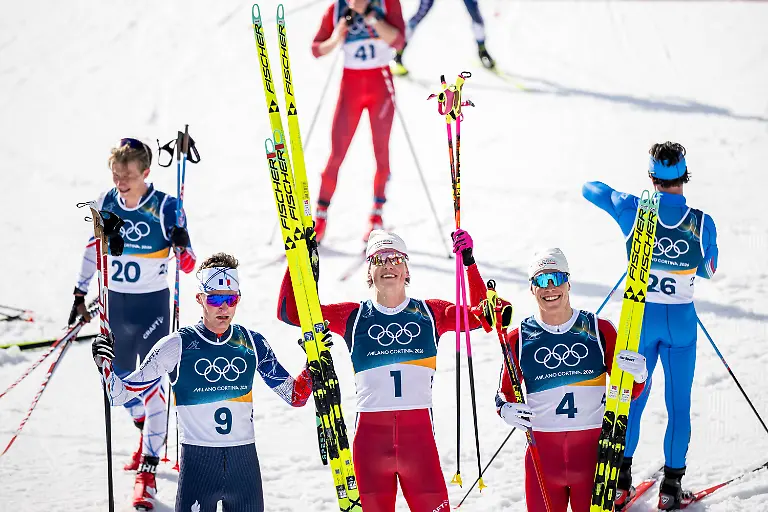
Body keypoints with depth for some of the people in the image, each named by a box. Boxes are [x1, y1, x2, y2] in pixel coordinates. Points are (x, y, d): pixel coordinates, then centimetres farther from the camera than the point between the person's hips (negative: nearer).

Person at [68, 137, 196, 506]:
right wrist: (80, 294, 14)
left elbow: (187, 266, -13)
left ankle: (151, 457, 1)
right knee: (119, 377, 14)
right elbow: (93, 250, 12)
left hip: (152, 303, -5)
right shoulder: (106, 204, -3)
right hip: (115, 303, 5)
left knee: (150, 379, -6)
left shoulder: (165, 208, -15)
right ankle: (146, 431, 40)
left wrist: (182, 246, -35)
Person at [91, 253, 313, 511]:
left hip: (244, 461, 3)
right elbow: (121, 394, -2)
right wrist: (104, 362, -18)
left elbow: (295, 396, 8)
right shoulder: (178, 345, -4)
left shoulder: (251, 343, 5)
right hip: (197, 464, -3)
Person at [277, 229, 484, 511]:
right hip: (370, 434, 0)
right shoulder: (353, 317, 10)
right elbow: (290, 312, 7)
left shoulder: (429, 313, 11)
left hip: (418, 433, 0)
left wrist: (469, 263, -5)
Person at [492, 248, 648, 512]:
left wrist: (637, 376, -14)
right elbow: (505, 392, 12)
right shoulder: (519, 338, 3)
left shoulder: (599, 330, 2)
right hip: (542, 448, 0)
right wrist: (506, 409, -10)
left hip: (593, 448, 0)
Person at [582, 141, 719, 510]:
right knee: (679, 402, 10)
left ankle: (621, 477, 22)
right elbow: (708, 271, 4)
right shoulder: (702, 223, -13)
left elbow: (590, 189, 5)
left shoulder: (632, 210, -13)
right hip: (681, 320, -1)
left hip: (641, 317, 1)